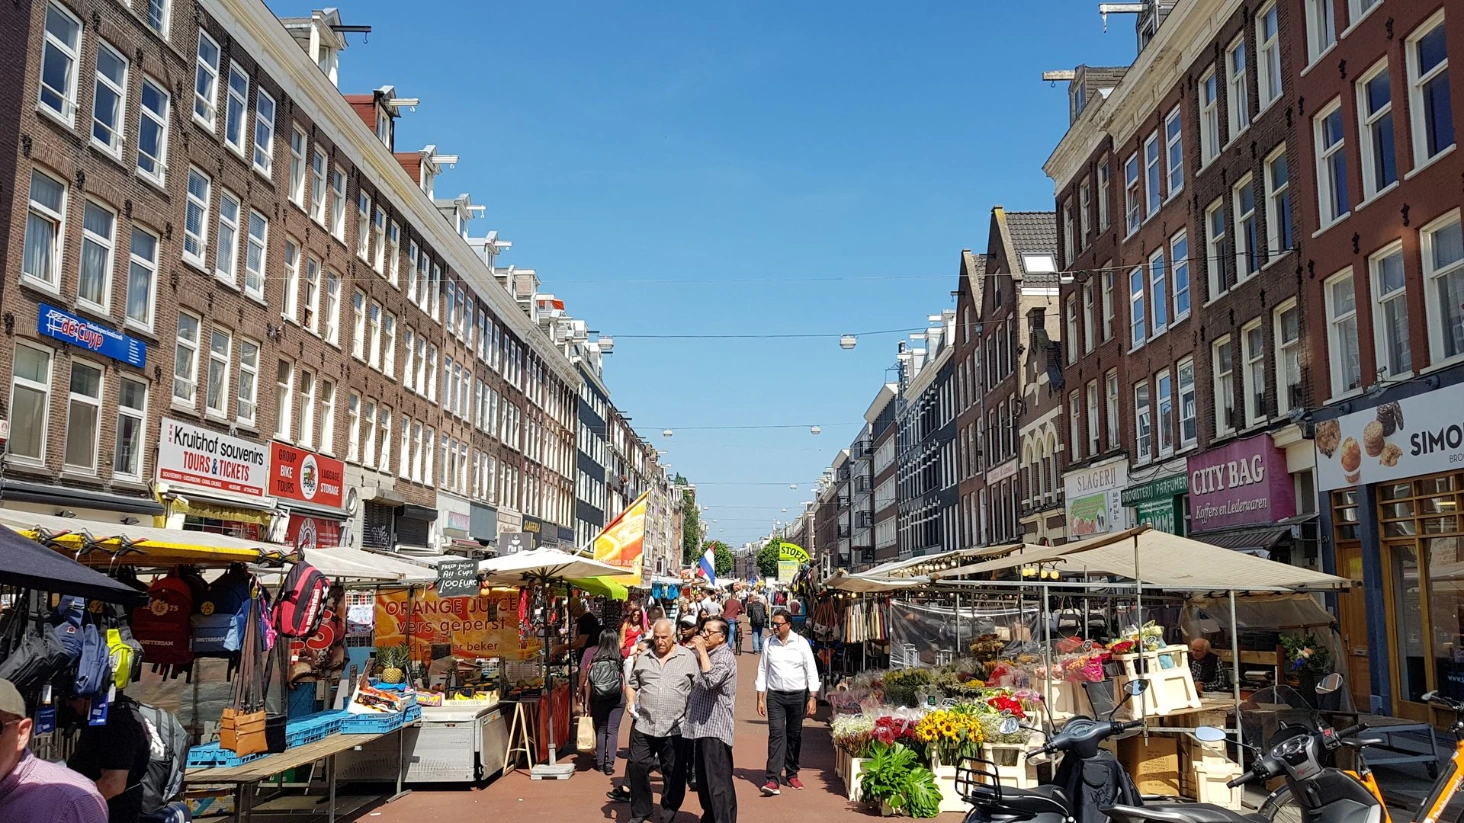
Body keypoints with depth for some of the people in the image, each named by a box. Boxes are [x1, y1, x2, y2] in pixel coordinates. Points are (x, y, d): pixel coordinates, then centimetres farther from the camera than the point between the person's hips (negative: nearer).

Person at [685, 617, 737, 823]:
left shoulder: (725, 656, -12)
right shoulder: (707, 655, 18)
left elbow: (711, 680, -29)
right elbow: (699, 685, 31)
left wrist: (702, 651, -22)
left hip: (715, 728, -10)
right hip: (702, 727, 10)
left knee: (718, 782, -10)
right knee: (703, 780, 17)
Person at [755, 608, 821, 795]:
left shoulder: (801, 643, -4)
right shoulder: (769, 643, 2)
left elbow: (811, 671, -2)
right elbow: (762, 671, 7)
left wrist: (812, 698, -8)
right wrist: (760, 699, 5)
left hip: (798, 695, 0)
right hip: (775, 695, 0)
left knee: (794, 736, 10)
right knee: (776, 734, -10)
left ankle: (792, 774, 26)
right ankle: (772, 780, -15)